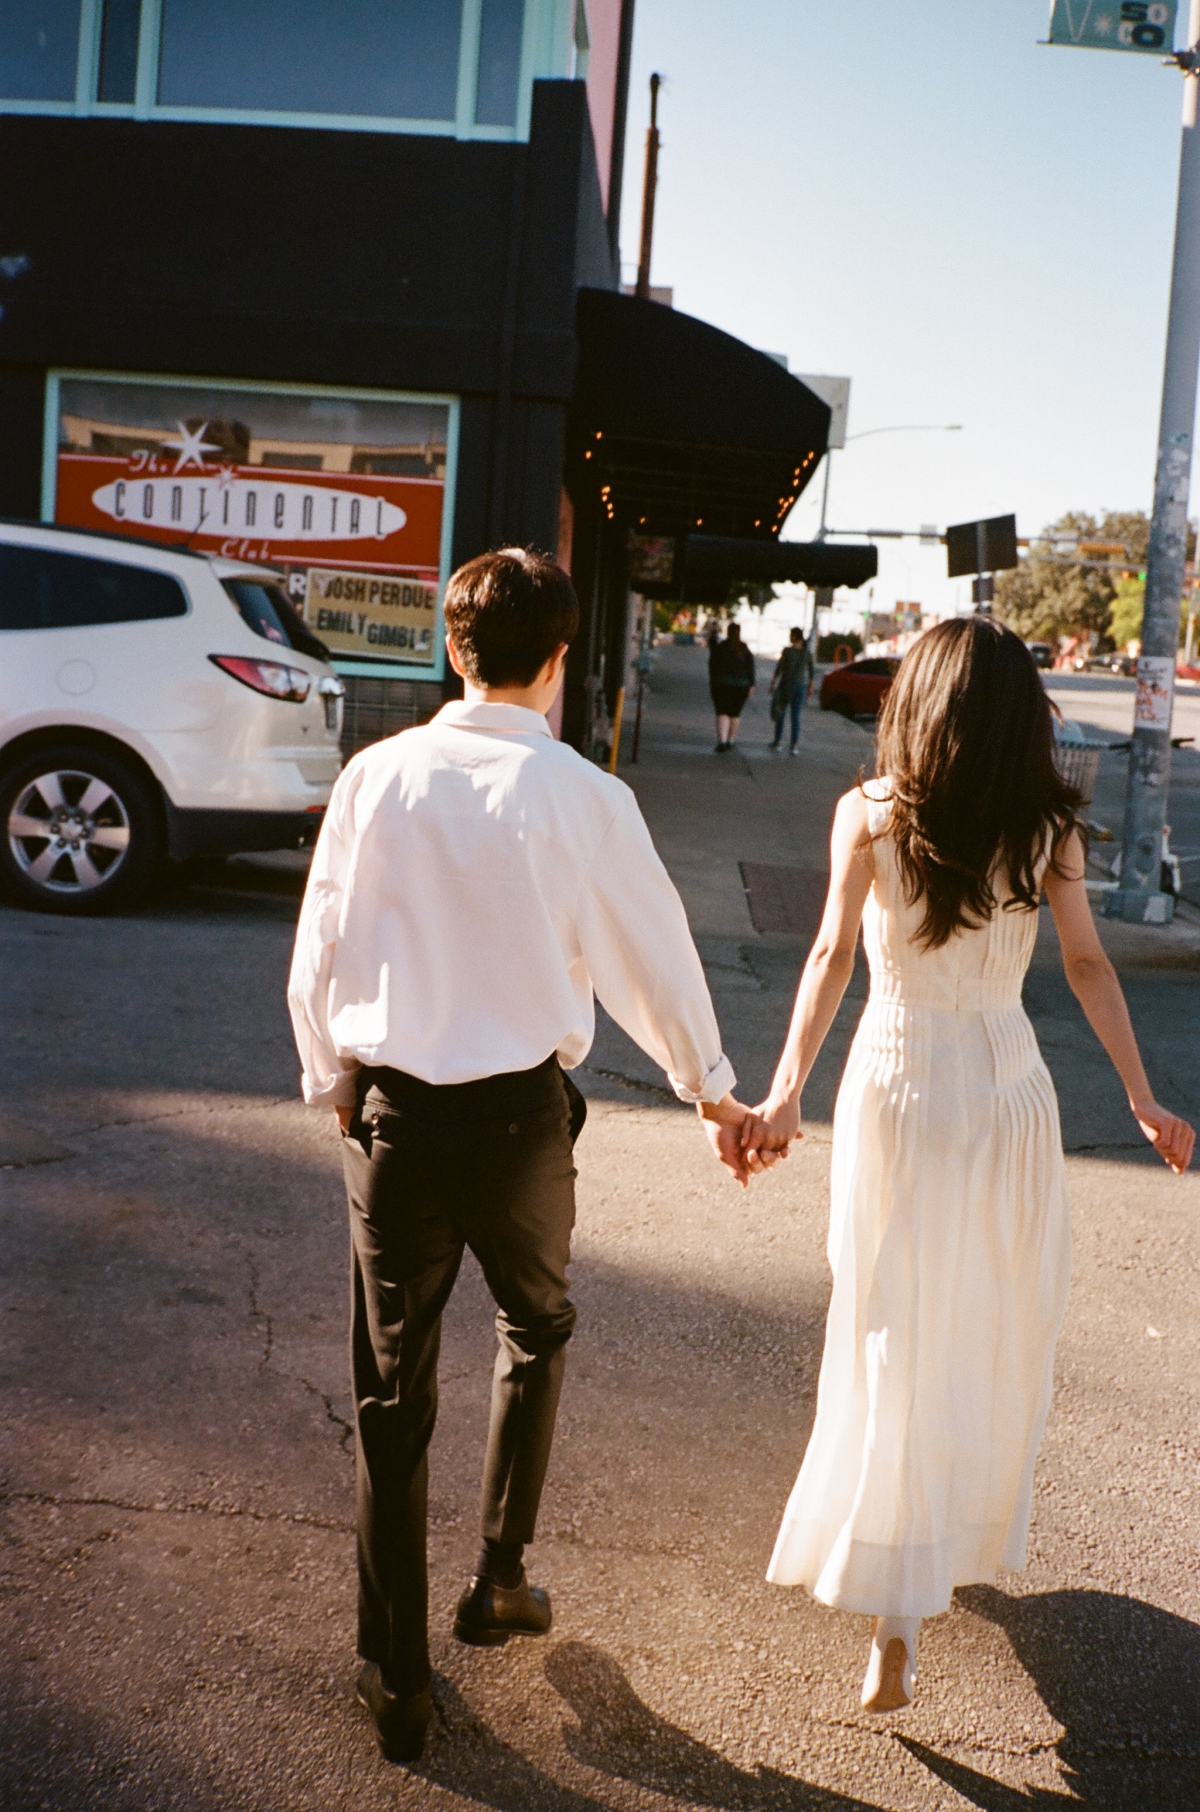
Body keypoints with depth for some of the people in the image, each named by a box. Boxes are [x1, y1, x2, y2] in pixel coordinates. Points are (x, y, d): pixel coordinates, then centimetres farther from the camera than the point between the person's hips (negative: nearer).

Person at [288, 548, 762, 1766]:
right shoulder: (583, 797, -9)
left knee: (390, 1397, 12)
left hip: (391, 1113, 1)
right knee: (534, 1330, 28)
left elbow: (318, 957, 3)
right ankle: (498, 1583, 33)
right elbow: (653, 961, 2)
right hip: (521, 1117, -1)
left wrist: (333, 1086, 20)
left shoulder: (376, 776, -4)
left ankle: (395, 1685, 22)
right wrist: (713, 1093, 19)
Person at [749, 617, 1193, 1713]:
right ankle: (967, 1550, 37)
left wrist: (787, 1090, -20)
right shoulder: (1050, 827, -1)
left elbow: (833, 955, -16)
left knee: (897, 1352, 4)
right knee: (995, 1341, 19)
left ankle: (897, 1625, 2)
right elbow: (1088, 966, 0)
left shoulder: (870, 814, -6)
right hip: (1012, 1094, 2)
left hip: (899, 1086, -2)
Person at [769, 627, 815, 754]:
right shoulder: (807, 653, 2)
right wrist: (810, 687, 17)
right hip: (800, 687, 3)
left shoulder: (788, 651, -11)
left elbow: (779, 669, -12)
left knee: (781, 714, 13)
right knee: (796, 716, 5)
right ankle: (794, 745, -2)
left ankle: (778, 741, 20)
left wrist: (773, 684, -6)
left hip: (786, 685, -3)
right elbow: (811, 672, 7)